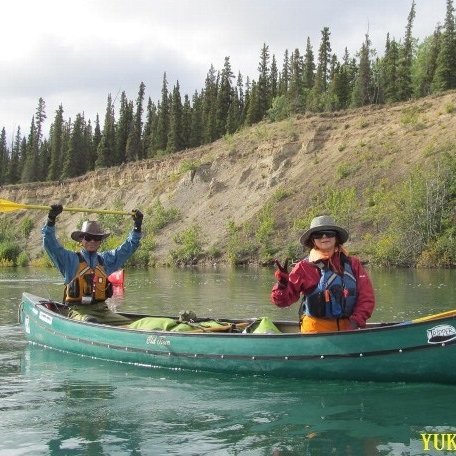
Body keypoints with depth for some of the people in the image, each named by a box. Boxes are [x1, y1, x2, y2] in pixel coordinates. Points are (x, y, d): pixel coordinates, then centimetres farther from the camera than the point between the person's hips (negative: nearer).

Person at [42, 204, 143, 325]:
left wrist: (137, 226, 15)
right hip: (78, 310, -4)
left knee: (129, 324, -21)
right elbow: (49, 243, -2)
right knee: (90, 322, -39)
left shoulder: (105, 259, 18)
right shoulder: (71, 259, 7)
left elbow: (128, 247, 24)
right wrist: (51, 219, -13)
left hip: (101, 309, 4)